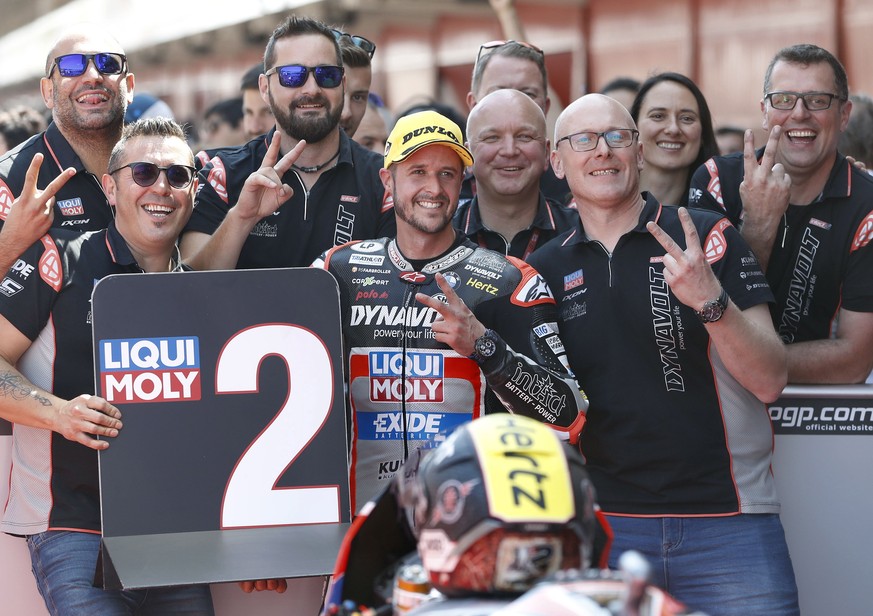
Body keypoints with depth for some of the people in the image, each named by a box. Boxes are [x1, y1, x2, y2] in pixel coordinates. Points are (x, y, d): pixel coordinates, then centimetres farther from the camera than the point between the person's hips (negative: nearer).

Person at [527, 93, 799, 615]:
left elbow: (769, 381, -7)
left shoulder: (710, 237, -1)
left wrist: (711, 300, -22)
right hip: (607, 526, 3)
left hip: (729, 522, -2)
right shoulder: (546, 269, 9)